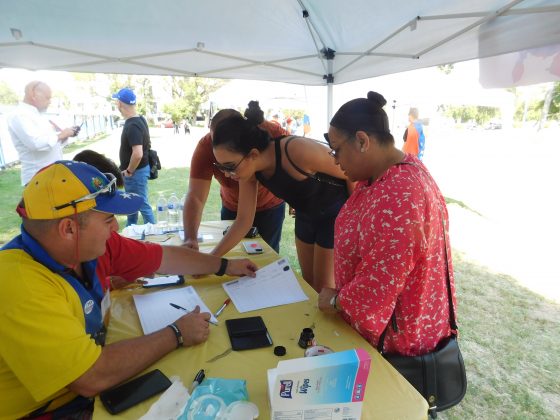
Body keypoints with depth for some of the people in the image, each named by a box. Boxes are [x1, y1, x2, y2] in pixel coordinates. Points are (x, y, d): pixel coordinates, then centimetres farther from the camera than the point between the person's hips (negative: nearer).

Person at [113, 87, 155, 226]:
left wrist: (129, 171, -18)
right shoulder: (139, 119, 6)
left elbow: (138, 154, -35)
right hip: (136, 170, 10)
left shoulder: (132, 126, -25)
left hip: (136, 171, -10)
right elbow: (146, 143, 19)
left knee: (142, 204, 1)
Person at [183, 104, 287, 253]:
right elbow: (195, 197, -34)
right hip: (232, 207, 1)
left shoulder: (272, 133, -31)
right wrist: (190, 238, -48)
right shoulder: (205, 146, -29)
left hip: (270, 206, -1)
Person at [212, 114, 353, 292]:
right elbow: (244, 219, -9)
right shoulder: (249, 169, -16)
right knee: (308, 281, 18)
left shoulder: (298, 151, -36)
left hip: (336, 213, -6)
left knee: (323, 286, 5)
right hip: (305, 215, 6)